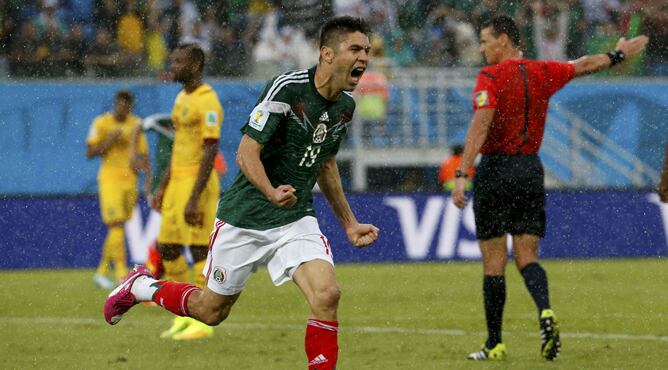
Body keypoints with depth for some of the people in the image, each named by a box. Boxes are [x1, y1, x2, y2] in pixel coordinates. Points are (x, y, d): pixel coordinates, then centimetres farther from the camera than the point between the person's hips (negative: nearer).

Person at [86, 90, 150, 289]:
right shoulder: (101, 123, -3)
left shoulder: (136, 124, 9)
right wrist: (110, 141, -15)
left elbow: (143, 153, 11)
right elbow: (90, 153, -3)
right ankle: (122, 273, -18)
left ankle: (101, 272, 19)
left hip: (130, 181, 5)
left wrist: (148, 175, -3)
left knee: (117, 229, 8)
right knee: (116, 226, -14)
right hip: (110, 180, -5)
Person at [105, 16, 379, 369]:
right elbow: (246, 153, -21)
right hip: (246, 217, -5)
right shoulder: (286, 88, -20)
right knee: (211, 310, 11)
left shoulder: (345, 104, 3)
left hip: (297, 219, 5)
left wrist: (349, 224, 18)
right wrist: (271, 192, -38)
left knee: (326, 294, -21)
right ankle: (139, 286, 37)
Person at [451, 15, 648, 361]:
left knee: (493, 261, 2)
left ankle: (495, 344, 5)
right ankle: (545, 311, -23)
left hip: (495, 170, -5)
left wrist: (461, 175, -27)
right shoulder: (542, 72, 7)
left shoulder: (491, 77, -10)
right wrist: (620, 53, 42)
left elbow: (480, 127, -22)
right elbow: (584, 65, 23)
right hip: (531, 170, 5)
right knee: (526, 256, 6)